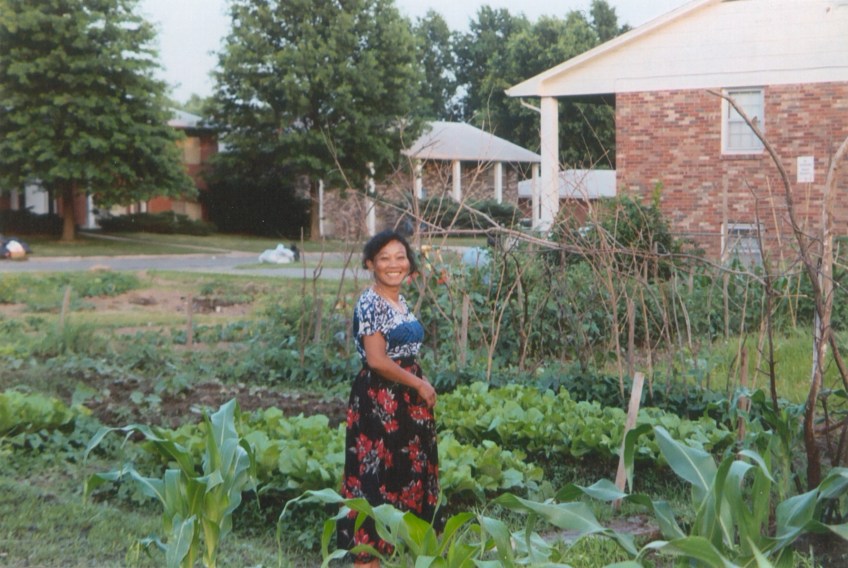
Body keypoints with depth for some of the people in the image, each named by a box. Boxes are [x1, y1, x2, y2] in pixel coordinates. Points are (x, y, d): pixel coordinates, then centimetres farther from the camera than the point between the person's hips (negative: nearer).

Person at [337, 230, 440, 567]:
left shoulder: (400, 301, 13)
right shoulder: (370, 303, -14)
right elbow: (377, 360, -21)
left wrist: (421, 387, 4)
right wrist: (420, 385, -12)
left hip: (406, 400, 9)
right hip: (379, 403, -9)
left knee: (407, 473, 14)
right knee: (377, 477, -5)